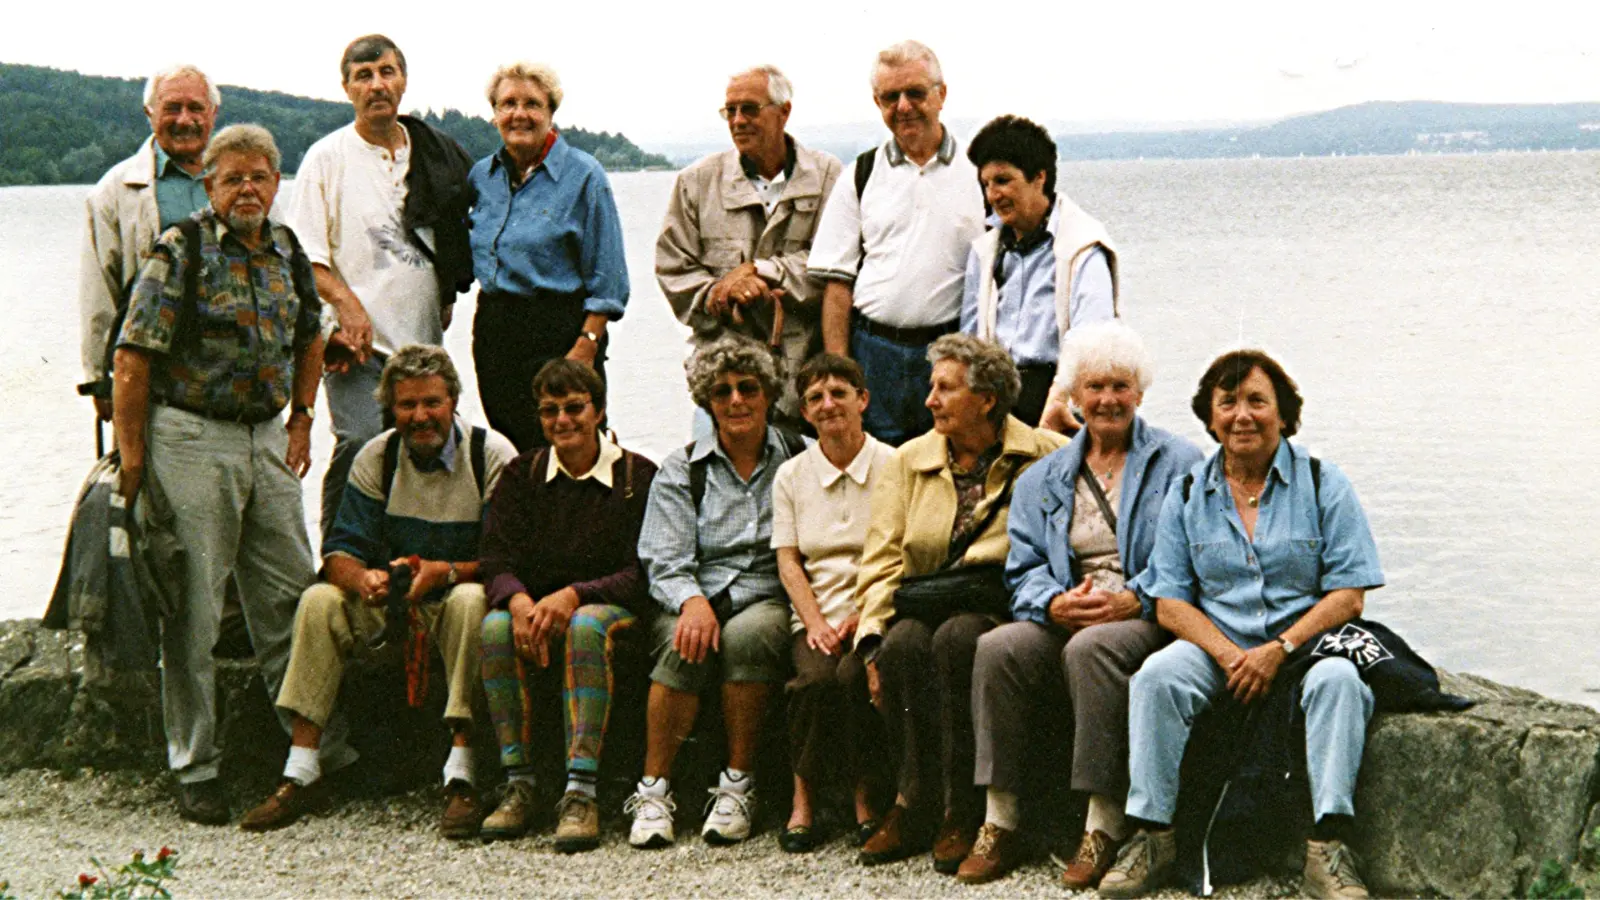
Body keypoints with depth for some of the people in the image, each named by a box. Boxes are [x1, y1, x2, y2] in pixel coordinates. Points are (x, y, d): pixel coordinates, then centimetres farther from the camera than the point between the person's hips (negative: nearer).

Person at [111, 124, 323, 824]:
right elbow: (132, 359, -10)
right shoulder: (180, 253, -9)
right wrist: (131, 460, -12)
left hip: (267, 439, 6)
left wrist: (301, 416, 16)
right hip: (190, 441, -5)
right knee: (192, 611, 0)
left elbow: (309, 335, 26)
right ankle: (194, 768, 9)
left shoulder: (287, 251, 9)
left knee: (291, 597, 8)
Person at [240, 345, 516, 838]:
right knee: (320, 600, -20)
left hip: (454, 599, -3)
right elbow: (340, 552, -4)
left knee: (471, 601, -36)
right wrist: (363, 579, -28)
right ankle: (302, 774, -21)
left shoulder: (492, 455, -8)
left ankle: (460, 776, -38)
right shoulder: (376, 458, 3)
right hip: (390, 602, 4)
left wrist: (445, 572, -32)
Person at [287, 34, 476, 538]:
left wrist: (446, 298, 10)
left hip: (423, 340, 5)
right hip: (359, 343, -4)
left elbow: (457, 238, 23)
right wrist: (346, 302, -16)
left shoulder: (437, 155, 12)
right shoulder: (327, 158, 1)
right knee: (361, 445, -19)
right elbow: (304, 252, -3)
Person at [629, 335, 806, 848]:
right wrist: (693, 602, -21)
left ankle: (738, 786, -23)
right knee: (686, 645, -33)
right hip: (695, 600, 1)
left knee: (747, 634, -35)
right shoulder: (682, 469, 12)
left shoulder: (797, 460, 11)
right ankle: (653, 789, -23)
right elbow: (665, 562, 1)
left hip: (768, 599, 0)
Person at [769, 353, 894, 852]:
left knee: (856, 675, -32)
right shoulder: (791, 475, 14)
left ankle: (867, 795, -12)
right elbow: (788, 561, 7)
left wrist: (862, 616, -15)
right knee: (815, 676, -29)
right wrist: (815, 622, -10)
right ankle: (803, 797, -12)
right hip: (816, 614, 2)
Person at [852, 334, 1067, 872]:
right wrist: (874, 637, -6)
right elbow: (882, 560, 8)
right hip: (925, 604, 3)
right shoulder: (909, 461, 14)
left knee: (957, 637, -34)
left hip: (999, 610, -3)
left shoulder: (1044, 456, 4)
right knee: (903, 643, -30)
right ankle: (915, 806, -21)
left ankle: (962, 812, -25)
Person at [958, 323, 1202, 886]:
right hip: (1063, 621, 4)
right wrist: (1055, 603, -11)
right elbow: (1024, 569, 12)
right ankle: (1000, 823, -24)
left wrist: (1130, 600, -18)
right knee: (998, 648, -26)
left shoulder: (1178, 464, 9)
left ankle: (1104, 827, -31)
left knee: (1090, 648, -36)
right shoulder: (1043, 478, 21)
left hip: (1149, 622, -4)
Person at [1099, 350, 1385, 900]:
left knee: (1338, 680, -33)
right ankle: (1152, 837, -22)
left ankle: (1328, 845, -33)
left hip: (1306, 642, -2)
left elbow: (1348, 595, -4)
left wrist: (1278, 650, -18)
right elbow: (1171, 603, 4)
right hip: (1217, 644, 2)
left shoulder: (1323, 485, 2)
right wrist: (1229, 655, -14)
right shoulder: (1187, 495, 8)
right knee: (1156, 676, -26)